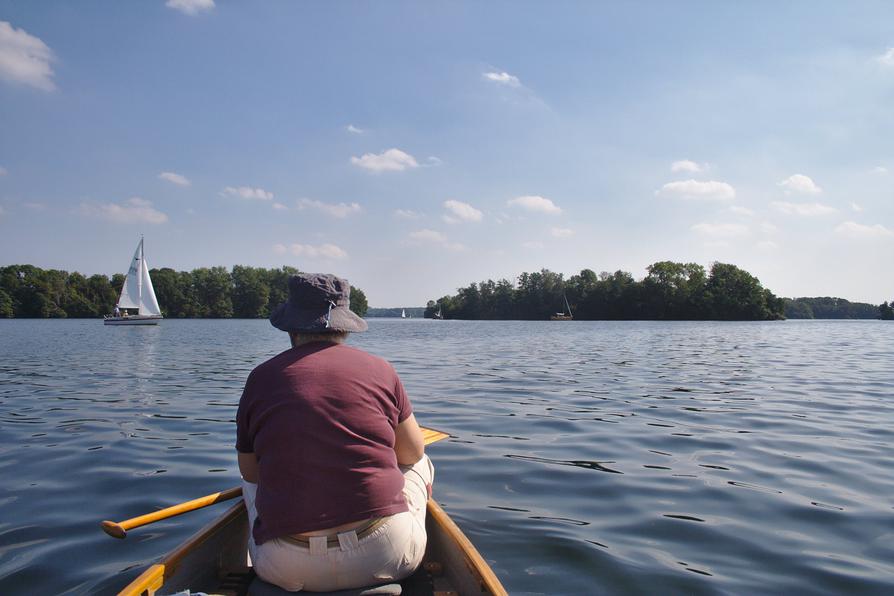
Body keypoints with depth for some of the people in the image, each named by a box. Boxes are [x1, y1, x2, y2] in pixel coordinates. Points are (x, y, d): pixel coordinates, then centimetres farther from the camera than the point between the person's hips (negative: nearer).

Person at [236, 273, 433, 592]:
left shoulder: (260, 378, 2)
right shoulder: (380, 369, 0)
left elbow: (250, 473, 13)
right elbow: (413, 453, 10)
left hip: (288, 572, 1)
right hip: (388, 556, -1)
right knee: (421, 466, 29)